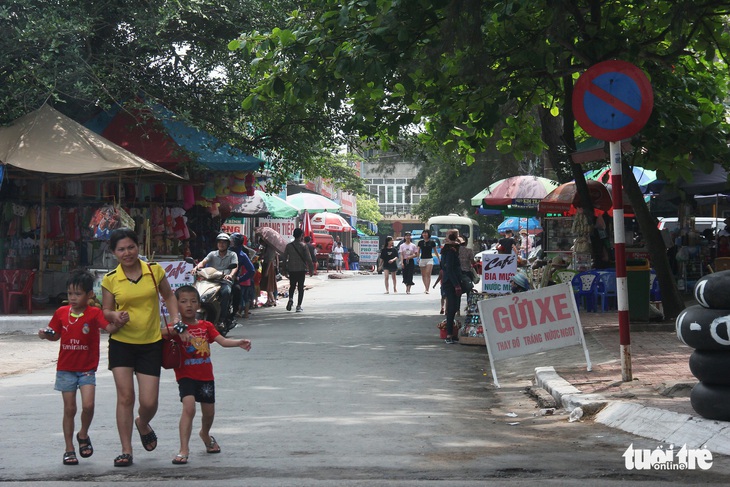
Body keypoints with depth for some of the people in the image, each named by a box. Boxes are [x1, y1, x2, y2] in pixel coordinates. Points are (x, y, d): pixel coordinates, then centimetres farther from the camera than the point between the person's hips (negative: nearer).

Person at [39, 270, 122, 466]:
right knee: (69, 408, 4)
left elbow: (109, 328, -24)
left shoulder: (94, 313, -8)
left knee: (88, 405, -16)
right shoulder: (61, 313, 2)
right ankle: (69, 449, 14)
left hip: (87, 369, -2)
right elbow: (56, 335, 15)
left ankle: (83, 435, 12)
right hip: (66, 369, 2)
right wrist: (45, 334, -6)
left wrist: (119, 323, -44)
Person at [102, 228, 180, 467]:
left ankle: (143, 425, 34)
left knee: (149, 402, -2)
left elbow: (168, 296, 14)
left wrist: (175, 320, 1)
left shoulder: (155, 270, -1)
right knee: (125, 396, -6)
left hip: (151, 344, 1)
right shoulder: (110, 279, -3)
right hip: (121, 343, -1)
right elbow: (106, 311, 4)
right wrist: (115, 316, -19)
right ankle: (126, 450, 4)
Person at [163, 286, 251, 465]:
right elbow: (159, 333, -22)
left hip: (206, 376, 4)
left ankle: (205, 434, 48)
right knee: (189, 407, -25)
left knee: (209, 412, 15)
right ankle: (184, 450, -24)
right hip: (186, 375, -4)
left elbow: (222, 341, -6)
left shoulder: (206, 326, 7)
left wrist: (239, 342, -25)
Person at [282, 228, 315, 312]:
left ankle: (291, 299, -9)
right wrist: (311, 269, -2)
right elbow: (308, 258, -9)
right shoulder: (303, 245, -7)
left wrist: (285, 269, 14)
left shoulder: (289, 246, 1)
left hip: (291, 269, 2)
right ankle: (299, 306, 0)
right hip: (301, 269, -2)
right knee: (300, 287, 4)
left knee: (292, 286, 17)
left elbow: (284, 258, 4)